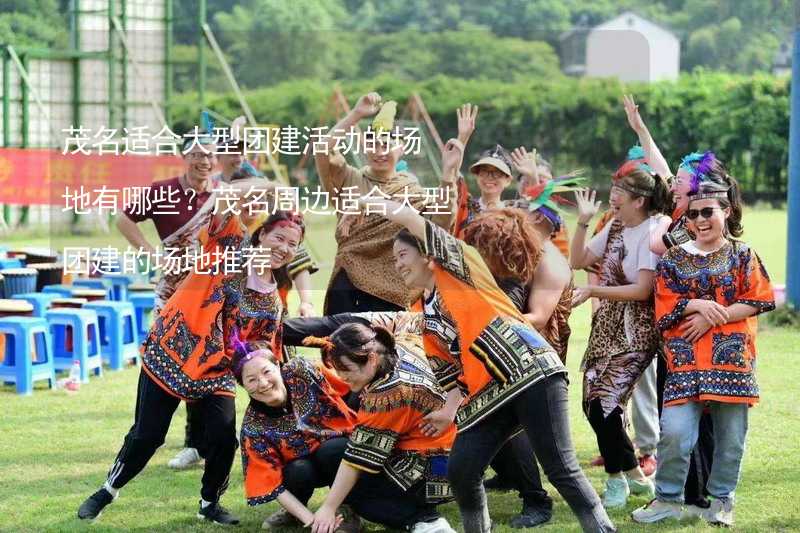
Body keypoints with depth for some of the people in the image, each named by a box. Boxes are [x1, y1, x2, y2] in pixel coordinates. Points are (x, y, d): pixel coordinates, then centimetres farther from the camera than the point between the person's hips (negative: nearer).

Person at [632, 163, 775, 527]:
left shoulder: (742, 255, 5)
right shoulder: (674, 259, 8)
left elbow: (760, 301, -3)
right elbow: (664, 312, 3)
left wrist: (712, 316, -10)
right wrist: (696, 305, -15)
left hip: (732, 359, 0)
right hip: (685, 361, 0)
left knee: (730, 436, 5)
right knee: (674, 431, -12)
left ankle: (722, 501, 21)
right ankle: (668, 499, 4)